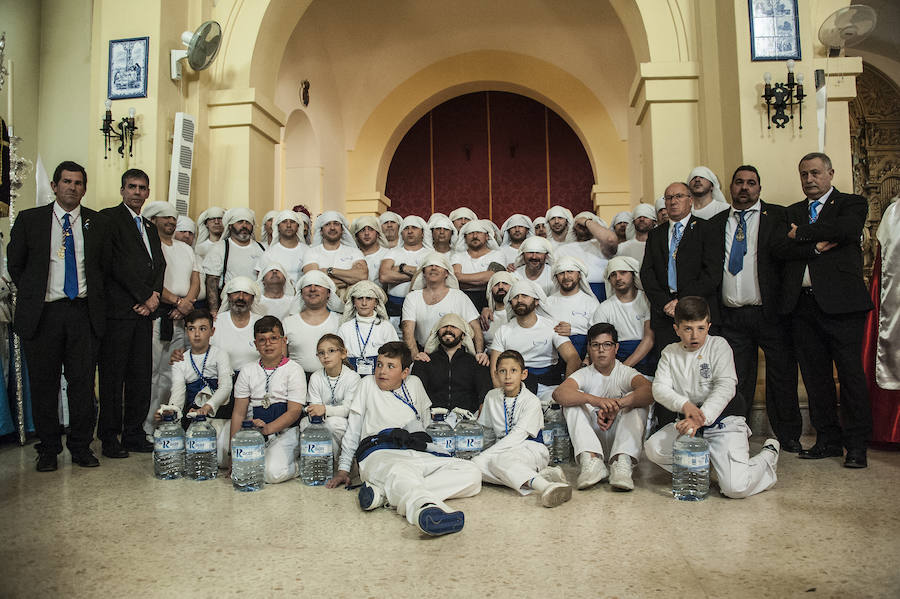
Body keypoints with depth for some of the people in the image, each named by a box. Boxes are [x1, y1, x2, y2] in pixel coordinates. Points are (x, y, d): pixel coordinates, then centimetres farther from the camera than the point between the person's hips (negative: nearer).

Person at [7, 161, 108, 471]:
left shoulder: (97, 223, 8)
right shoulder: (29, 219, 5)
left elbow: (106, 267, 11)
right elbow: (15, 264, 10)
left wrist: (96, 299, 4)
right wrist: (32, 297, 5)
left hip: (83, 312, 1)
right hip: (42, 313, 0)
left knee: (83, 381, 3)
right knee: (43, 383, 6)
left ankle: (81, 446, 16)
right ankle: (48, 448, 19)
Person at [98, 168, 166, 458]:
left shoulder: (150, 228, 22)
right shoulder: (109, 218, -1)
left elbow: (159, 266, 15)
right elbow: (116, 264, -10)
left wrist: (154, 296, -3)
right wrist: (145, 296, -9)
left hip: (144, 311, 6)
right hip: (118, 310, -6)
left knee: (141, 374, 7)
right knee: (113, 374, 0)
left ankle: (134, 434, 15)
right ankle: (110, 437, 9)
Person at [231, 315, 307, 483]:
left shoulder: (294, 369, 0)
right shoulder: (247, 371, 11)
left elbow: (294, 411, -8)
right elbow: (239, 413, 9)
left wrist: (268, 428, -25)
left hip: (284, 432, -4)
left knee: (273, 473, -27)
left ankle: (298, 465, 3)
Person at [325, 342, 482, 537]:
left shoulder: (414, 383, 22)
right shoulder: (368, 384, 17)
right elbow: (353, 429, 18)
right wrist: (343, 469, 16)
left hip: (415, 453, 4)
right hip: (378, 454, -3)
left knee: (472, 473, -25)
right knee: (401, 470, -41)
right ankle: (426, 509, -75)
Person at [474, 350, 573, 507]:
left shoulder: (531, 401, -7)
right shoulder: (492, 397, 12)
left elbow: (518, 435, -16)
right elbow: (483, 427, 22)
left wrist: (487, 453, -21)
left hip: (531, 448, -5)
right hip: (505, 449, 5)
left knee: (499, 460, -37)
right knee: (475, 463, -28)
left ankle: (545, 487, -57)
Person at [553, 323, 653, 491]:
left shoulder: (626, 373, -1)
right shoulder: (584, 374, 2)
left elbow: (649, 391, -25)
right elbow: (558, 393, -22)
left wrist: (616, 405, -38)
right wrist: (594, 400, -39)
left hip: (620, 436, -1)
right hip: (591, 436, 1)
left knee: (636, 400, -22)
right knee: (573, 399, -18)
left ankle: (623, 462, -38)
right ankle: (591, 460, -35)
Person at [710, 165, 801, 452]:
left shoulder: (778, 216, 4)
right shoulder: (716, 223, 13)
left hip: (770, 313, -2)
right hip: (732, 316, 2)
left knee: (782, 375, 6)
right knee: (736, 380, 7)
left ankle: (788, 436, 21)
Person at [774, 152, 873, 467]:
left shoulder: (852, 203, 7)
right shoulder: (792, 212, 19)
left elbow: (847, 230, -15)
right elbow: (780, 247, 3)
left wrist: (801, 234, -4)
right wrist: (817, 246, -11)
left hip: (841, 302, -4)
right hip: (802, 304, 4)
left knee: (850, 373, -2)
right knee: (815, 376, 7)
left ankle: (856, 444, 8)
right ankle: (828, 439, 17)